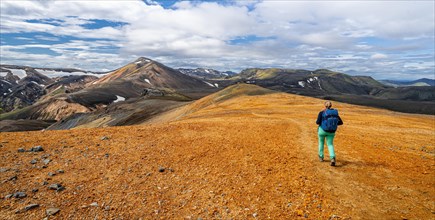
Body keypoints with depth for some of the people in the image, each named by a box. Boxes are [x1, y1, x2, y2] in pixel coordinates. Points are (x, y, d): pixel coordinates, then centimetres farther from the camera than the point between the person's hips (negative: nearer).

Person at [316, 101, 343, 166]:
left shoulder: (322, 113, -11)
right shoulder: (335, 112, 1)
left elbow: (318, 122, -17)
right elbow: (341, 122, -1)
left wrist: (317, 122, 5)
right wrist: (334, 123, 13)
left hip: (322, 130, -2)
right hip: (331, 132, 3)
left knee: (321, 142, 19)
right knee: (330, 144, 10)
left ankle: (321, 157, 31)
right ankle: (332, 158, -13)